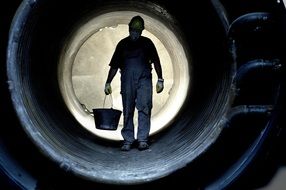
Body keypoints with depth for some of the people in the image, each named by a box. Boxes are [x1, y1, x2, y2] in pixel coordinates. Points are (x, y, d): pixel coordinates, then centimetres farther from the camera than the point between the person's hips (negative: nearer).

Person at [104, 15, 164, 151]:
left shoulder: (147, 43, 13)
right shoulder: (122, 44, 14)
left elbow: (156, 62, 13)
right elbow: (114, 66, 13)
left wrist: (160, 79, 5)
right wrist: (108, 83, 6)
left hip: (144, 80, -1)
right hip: (127, 80, 1)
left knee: (144, 108, -9)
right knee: (127, 111, 2)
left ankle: (143, 140, -4)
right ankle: (127, 141, 8)